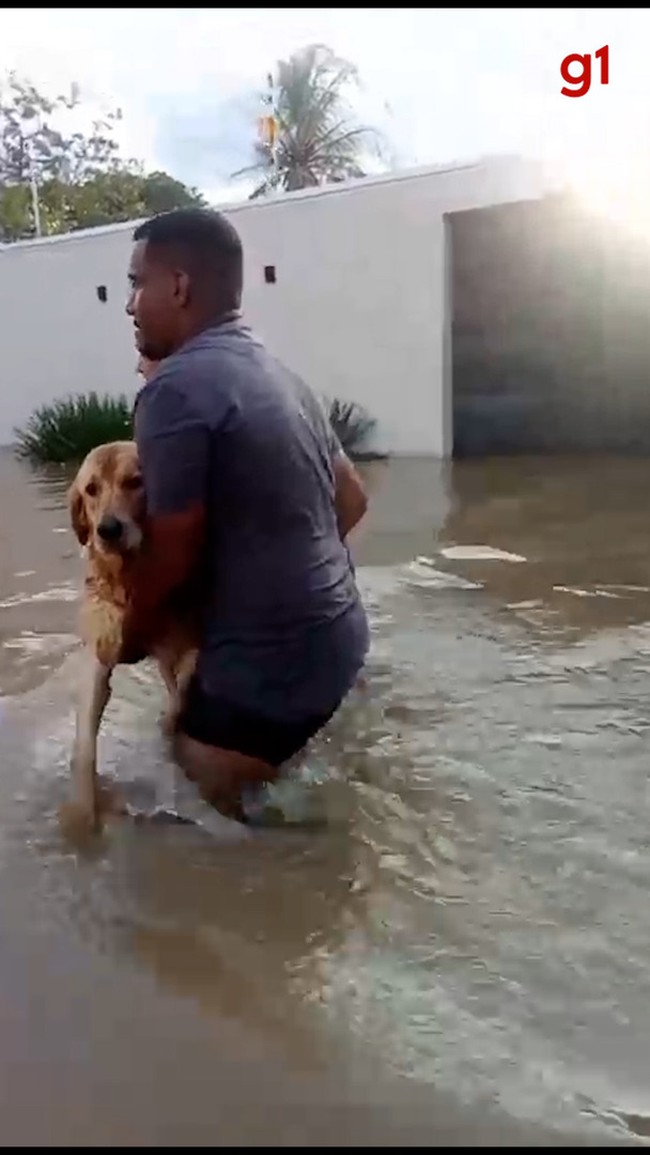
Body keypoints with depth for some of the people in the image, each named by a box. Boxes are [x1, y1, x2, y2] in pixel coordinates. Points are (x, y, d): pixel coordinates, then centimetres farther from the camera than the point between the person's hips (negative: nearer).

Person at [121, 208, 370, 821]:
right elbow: (352, 499, 16)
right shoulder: (279, 376, 9)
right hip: (335, 634, 9)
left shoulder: (175, 388, -19)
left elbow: (173, 553, -14)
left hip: (270, 660, -9)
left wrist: (131, 637, 4)